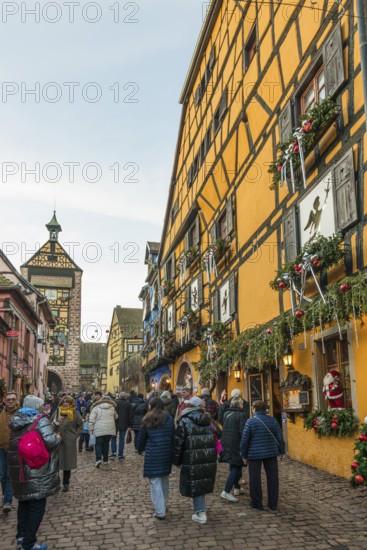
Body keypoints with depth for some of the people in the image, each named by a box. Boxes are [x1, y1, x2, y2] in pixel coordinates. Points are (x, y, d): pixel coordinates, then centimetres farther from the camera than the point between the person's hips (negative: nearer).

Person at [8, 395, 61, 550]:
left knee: (24, 502, 22)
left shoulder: (17, 420, 9)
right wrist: (58, 438, -3)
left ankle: (21, 537, 31)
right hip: (37, 471, -8)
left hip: (19, 469, 8)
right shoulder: (40, 419, -14)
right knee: (37, 505, 3)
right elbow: (50, 441, -24)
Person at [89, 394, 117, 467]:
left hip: (99, 429, -2)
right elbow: (116, 417, 23)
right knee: (106, 444, 14)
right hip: (109, 429, 2)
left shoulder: (96, 407, 2)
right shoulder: (112, 408, 10)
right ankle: (105, 460, 18)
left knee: (98, 444, 2)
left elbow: (91, 419, -4)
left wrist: (91, 429, -1)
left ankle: (98, 459, -14)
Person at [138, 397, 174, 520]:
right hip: (167, 453, 3)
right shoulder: (169, 418, 0)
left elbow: (141, 438, 4)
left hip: (152, 454, -3)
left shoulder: (147, 420, -4)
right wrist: (173, 452, 15)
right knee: (165, 480, 19)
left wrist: (140, 450, 22)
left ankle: (160, 511, 2)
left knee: (155, 482, 2)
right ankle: (163, 505, 32)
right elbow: (173, 436, 4)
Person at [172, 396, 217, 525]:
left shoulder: (185, 421, -8)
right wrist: (213, 456, 18)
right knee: (202, 483, 19)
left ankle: (200, 513, 5)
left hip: (192, 460, -5)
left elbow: (178, 442, -7)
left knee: (195, 485, 5)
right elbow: (214, 440, 11)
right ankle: (201, 508, 29)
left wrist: (176, 460, 3)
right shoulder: (208, 421, 8)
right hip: (209, 460, 5)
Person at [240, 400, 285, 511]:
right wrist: (281, 452, 14)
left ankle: (257, 503, 14)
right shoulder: (273, 421, 0)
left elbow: (244, 440, -7)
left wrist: (244, 455, 3)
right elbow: (280, 437, 3)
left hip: (255, 454, -3)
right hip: (271, 453, 3)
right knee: (272, 478, 11)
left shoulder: (250, 422, -8)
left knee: (255, 479, 8)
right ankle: (273, 504, 17)